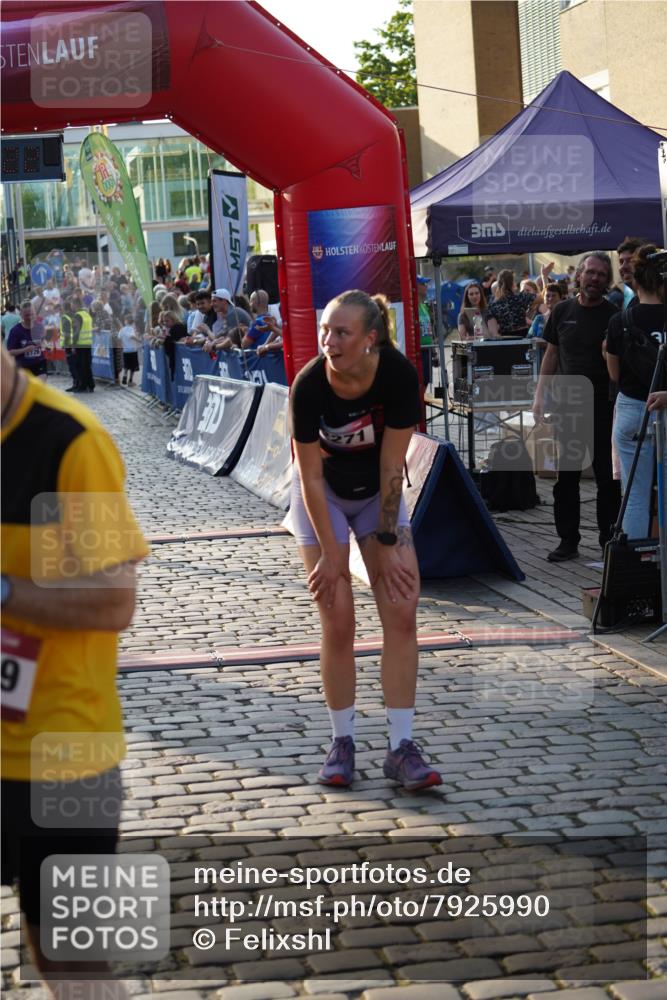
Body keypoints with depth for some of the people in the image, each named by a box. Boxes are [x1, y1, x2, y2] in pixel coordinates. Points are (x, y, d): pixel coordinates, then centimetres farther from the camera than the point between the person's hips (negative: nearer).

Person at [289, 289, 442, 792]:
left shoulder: (399, 376, -27)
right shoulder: (308, 386, -28)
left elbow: (392, 466, -20)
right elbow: (311, 477, -20)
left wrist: (387, 543, -17)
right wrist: (330, 553, -16)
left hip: (377, 493, 2)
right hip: (323, 498, -1)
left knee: (401, 613, -6)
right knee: (338, 623, -5)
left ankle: (401, 747, -1)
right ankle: (343, 741, 10)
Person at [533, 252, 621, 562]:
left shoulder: (613, 316, -2)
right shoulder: (562, 311, 7)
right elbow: (551, 354, 12)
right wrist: (540, 395, 6)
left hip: (603, 405, -3)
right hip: (567, 405, 3)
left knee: (607, 477, 2)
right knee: (565, 477, 6)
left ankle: (609, 539, 11)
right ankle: (568, 541, 14)